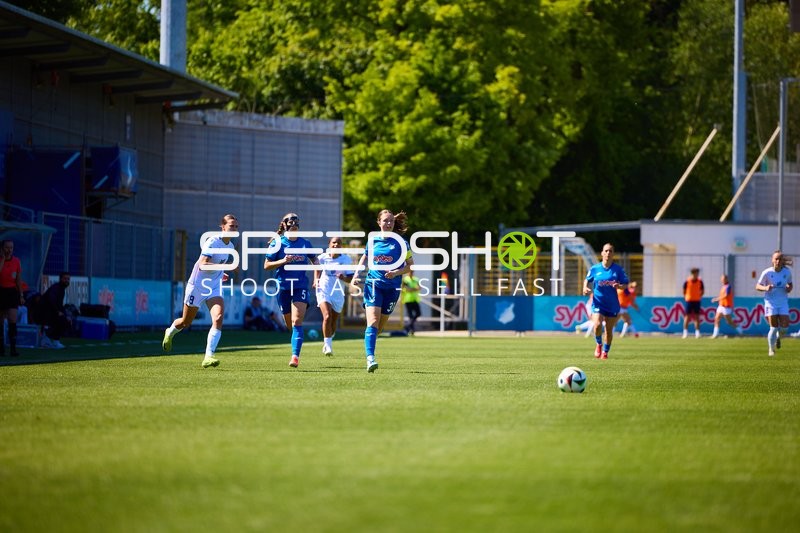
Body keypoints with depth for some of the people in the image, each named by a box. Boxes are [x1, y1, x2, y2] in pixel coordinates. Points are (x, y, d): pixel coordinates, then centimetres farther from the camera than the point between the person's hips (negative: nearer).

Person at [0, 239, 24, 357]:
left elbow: (19, 280, 10)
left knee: (13, 321, -12)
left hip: (12, 291, 1)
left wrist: (21, 295, 8)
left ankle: (13, 348, -14)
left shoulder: (16, 261, 4)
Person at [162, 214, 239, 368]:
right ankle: (169, 333, 47)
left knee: (218, 318, -21)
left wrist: (220, 274, 11)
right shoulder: (213, 242, -18)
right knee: (186, 322, 11)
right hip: (197, 286, -5)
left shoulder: (230, 246, 6)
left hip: (214, 288, 5)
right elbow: (202, 265, -30)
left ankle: (209, 356, -25)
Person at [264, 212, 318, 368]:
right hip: (283, 287, 1)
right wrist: (283, 261, -16)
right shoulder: (277, 243, 0)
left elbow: (314, 259, 20)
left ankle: (295, 356, -23)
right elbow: (266, 265, 0)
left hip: (301, 286, -1)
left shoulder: (305, 243, 5)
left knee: (297, 322, -16)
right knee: (290, 324, 10)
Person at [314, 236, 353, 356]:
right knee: (327, 316, -23)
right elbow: (317, 269, 18)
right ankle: (327, 344, -15)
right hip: (324, 291, -2)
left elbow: (350, 278, -1)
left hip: (338, 294, 2)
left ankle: (328, 343, 37)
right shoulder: (322, 258, -4)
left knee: (334, 322, 12)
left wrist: (343, 277, -22)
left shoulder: (346, 259, -3)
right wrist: (316, 280, 2)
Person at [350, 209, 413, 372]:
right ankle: (370, 358, -26)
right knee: (373, 321, -17)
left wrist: (396, 272, -14)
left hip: (392, 288, 0)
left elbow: (410, 265, 2)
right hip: (373, 284, 0)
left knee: (380, 326, 6)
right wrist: (356, 276, 6)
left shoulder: (401, 243, -1)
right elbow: (364, 259, 20)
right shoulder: (372, 241, 6)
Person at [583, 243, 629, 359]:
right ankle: (599, 344, 8)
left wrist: (619, 286, -21)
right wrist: (585, 288, -6)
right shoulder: (594, 269, -1)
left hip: (612, 305, 1)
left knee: (609, 330, 7)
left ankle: (605, 352, 29)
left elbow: (625, 285, 1)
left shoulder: (618, 269, -4)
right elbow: (587, 279, 14)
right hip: (598, 303, -1)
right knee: (597, 325, -22)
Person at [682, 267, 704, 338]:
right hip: (689, 300, -2)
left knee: (697, 316, 1)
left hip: (697, 301, 2)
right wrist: (686, 297, 3)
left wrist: (699, 296, 3)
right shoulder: (687, 281, -7)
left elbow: (702, 291, 10)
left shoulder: (700, 281, -2)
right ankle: (685, 332, 4)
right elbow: (684, 290, 5)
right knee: (687, 316, -1)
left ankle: (697, 332, 3)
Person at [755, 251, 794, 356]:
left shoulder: (787, 272, -2)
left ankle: (778, 337, 30)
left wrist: (789, 288, -8)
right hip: (771, 302, -2)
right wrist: (765, 288, -23)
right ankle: (771, 350, 12)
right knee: (774, 327, -7)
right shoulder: (767, 272, -10)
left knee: (784, 327, -7)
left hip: (783, 302, 2)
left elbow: (790, 284, 16)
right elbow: (757, 286, -2)